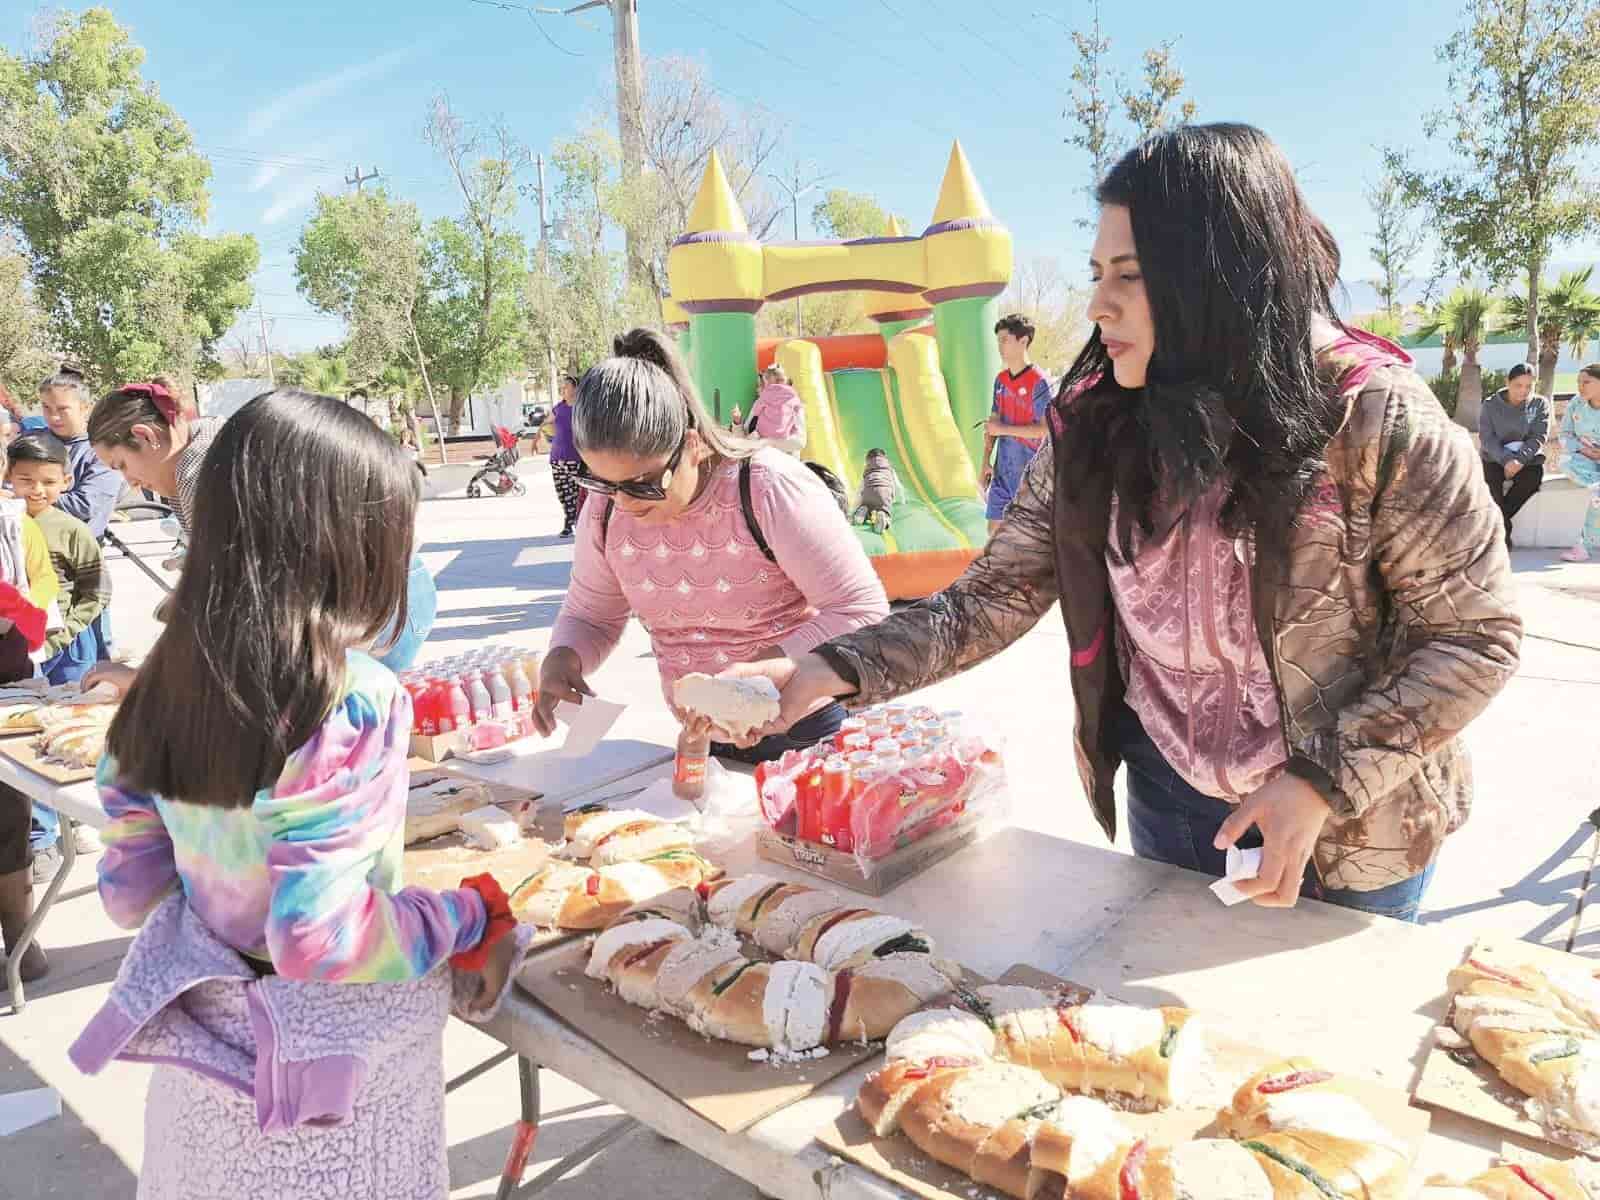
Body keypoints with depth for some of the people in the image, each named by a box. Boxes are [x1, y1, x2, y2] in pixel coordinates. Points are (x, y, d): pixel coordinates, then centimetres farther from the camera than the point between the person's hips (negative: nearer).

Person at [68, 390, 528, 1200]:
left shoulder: (161, 685, -6)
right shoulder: (353, 704, -27)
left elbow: (128, 891, 1)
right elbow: (317, 939, -27)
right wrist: (472, 915, -15)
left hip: (202, 1040, 6)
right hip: (328, 1067, -6)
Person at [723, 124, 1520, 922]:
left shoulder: (1369, 416, -21)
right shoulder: (1093, 422, -11)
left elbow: (1474, 634, -14)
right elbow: (996, 596, -9)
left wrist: (1323, 781, -23)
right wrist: (839, 669, -22)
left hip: (1349, 812, -3)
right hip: (1165, 786, 3)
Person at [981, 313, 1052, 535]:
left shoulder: (1038, 381, -13)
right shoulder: (1000, 379, 7)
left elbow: (1043, 430, -16)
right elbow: (992, 423, 11)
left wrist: (1004, 429, -14)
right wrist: (986, 462, 5)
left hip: (1028, 470, -6)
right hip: (1002, 469, 6)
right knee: (995, 529, 10)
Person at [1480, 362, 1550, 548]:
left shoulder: (1540, 404, 2)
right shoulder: (1490, 404, -1)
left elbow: (1539, 437, -7)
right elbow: (1487, 438, -9)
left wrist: (1520, 459, -25)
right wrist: (1507, 460, -25)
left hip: (1528, 458, 1)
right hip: (1495, 457, -1)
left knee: (1534, 478, -31)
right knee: (1491, 480, -33)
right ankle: (1503, 529, -21)